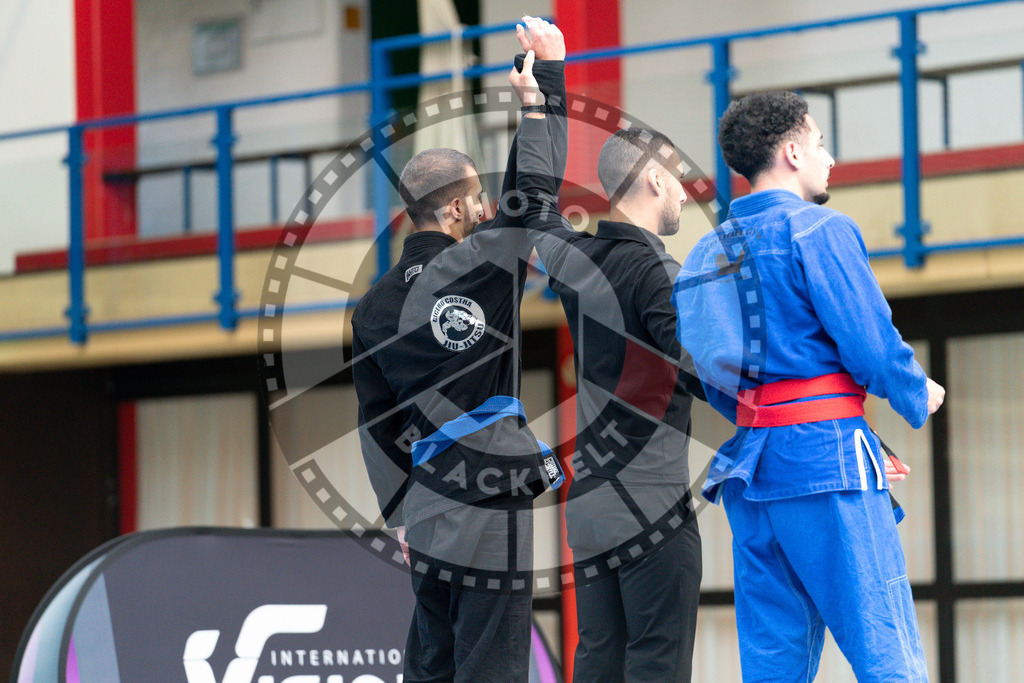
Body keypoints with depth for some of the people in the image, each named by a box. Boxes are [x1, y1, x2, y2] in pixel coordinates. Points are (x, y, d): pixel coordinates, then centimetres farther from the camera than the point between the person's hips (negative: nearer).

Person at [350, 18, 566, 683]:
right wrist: (548, 68, 6)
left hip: (427, 513, 7)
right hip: (491, 515, -7)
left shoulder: (374, 307, 12)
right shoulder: (481, 266, -8)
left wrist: (401, 512, 21)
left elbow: (377, 422, 15)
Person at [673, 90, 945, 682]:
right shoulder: (820, 231, -6)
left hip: (749, 469, 8)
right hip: (826, 455, -8)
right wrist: (919, 397, 9)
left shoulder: (708, 252, 17)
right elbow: (871, 345, -13)